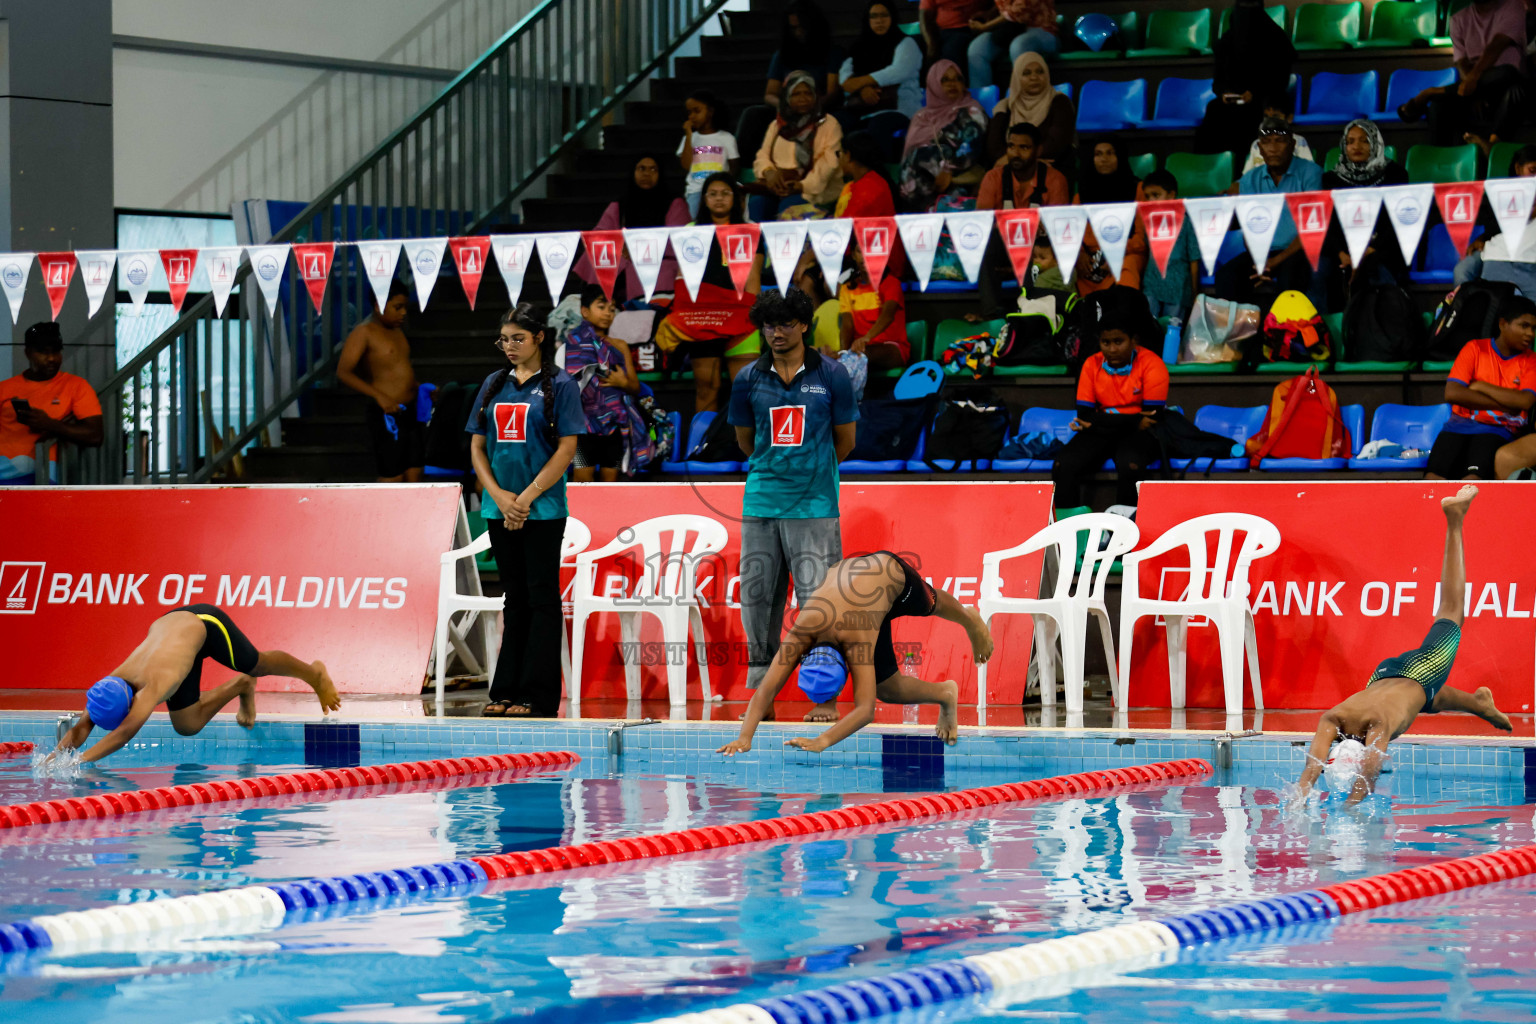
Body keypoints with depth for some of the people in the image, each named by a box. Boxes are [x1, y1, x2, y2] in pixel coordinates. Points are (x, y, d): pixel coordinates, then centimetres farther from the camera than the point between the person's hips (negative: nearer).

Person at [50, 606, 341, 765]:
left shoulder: (154, 684, -46)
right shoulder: (111, 685, -28)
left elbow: (126, 731, -56)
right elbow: (81, 728, -25)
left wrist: (83, 760, -63)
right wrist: (55, 755, -43)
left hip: (205, 622, -6)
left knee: (258, 666, 16)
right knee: (187, 725, 6)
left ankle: (313, 673, 48)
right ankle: (240, 686, 33)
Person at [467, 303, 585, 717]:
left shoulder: (559, 385, -3)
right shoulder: (494, 385, 11)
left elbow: (567, 449, -9)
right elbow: (477, 447, 10)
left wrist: (527, 497, -13)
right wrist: (498, 495, -5)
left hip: (543, 509, -5)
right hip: (499, 510, 5)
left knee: (542, 598, -3)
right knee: (515, 600, 10)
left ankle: (539, 695, -2)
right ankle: (506, 691, 12)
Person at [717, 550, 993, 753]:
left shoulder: (857, 638, -46)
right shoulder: (799, 635, -38)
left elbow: (866, 709, -51)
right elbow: (763, 693, -40)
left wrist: (822, 742, -64)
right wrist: (744, 738, -55)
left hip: (892, 570, -4)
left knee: (930, 605, 30)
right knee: (887, 689, 5)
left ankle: (970, 620, 65)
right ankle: (945, 695, 36)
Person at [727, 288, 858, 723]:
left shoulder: (831, 376, 0)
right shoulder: (748, 380, 6)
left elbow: (845, 441, 9)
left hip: (814, 508, -3)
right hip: (760, 504, 3)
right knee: (758, 602, 4)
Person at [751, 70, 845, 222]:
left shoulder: (829, 124, 6)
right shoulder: (777, 126, 23)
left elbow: (829, 162, -7)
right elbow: (762, 156, 13)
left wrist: (803, 185, -23)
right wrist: (769, 172, -13)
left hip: (815, 190, -3)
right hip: (778, 187, 3)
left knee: (789, 205, -36)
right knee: (758, 202, -30)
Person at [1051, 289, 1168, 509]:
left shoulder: (1152, 364, -6)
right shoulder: (1092, 365, 4)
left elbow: (1152, 418, -12)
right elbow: (1085, 416, -3)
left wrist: (1099, 421, -11)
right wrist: (1133, 420, -16)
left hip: (1137, 433, -3)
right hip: (1100, 433, 3)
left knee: (1130, 466, -38)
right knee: (1063, 466, -25)